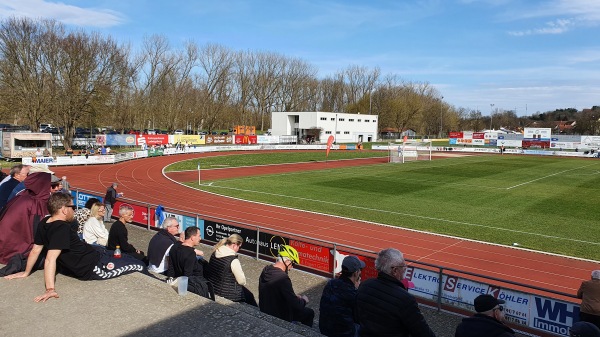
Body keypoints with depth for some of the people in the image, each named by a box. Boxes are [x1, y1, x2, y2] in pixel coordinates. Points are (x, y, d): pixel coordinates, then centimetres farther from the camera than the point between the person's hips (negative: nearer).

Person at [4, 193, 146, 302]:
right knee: (139, 266, -2)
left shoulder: (44, 223, 0)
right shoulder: (62, 228, -26)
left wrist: (26, 272, 19)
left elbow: (35, 250, 7)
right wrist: (50, 289, -39)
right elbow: (50, 259, -34)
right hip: (95, 268, -10)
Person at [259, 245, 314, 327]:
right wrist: (304, 300, -5)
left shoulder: (266, 270, -4)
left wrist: (295, 297, 10)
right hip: (280, 318, -8)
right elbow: (296, 305, -26)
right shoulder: (283, 278, -30)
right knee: (309, 313, 9)